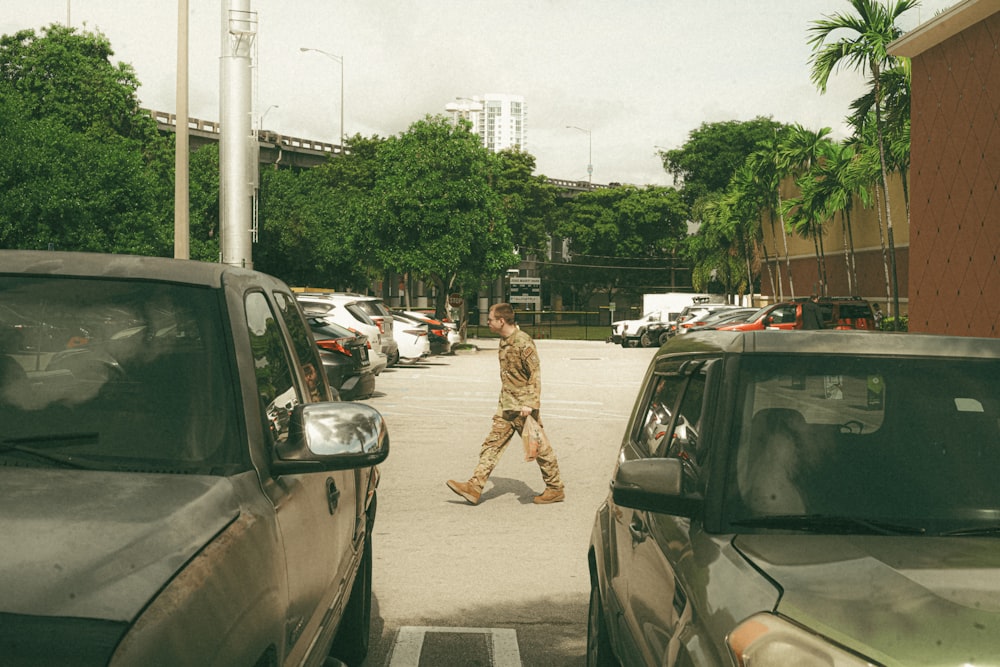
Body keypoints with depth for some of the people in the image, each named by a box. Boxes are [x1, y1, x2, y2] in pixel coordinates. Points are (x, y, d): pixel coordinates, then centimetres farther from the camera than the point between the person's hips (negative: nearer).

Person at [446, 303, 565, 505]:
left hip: (522, 407, -9)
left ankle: (556, 489, 14)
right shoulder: (504, 340, 10)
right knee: (492, 445, 3)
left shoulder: (523, 342, -17)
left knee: (539, 447, 2)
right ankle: (475, 487, 2)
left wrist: (530, 403, -24)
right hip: (505, 406, 9)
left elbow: (535, 374, -19)